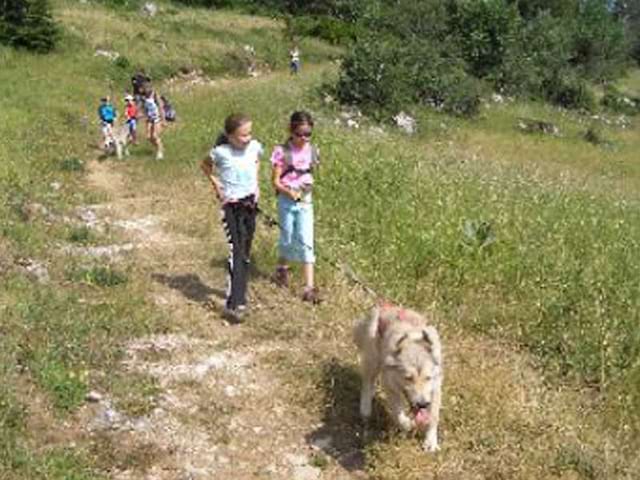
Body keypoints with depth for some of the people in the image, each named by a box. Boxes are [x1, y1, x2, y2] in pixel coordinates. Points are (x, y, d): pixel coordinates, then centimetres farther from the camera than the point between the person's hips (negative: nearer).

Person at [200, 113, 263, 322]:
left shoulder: (255, 147, -2)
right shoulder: (221, 152, -14)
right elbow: (205, 165, 6)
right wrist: (216, 184, -4)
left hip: (250, 203, 5)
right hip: (232, 205, -5)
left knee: (246, 253, 14)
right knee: (236, 252, -15)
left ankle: (240, 295, 31)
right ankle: (233, 304, -14)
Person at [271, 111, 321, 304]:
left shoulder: (312, 151, -1)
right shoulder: (282, 152, -12)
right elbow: (275, 181, -10)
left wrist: (306, 188, -2)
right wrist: (289, 192, -23)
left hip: (305, 201, 2)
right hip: (286, 201, -2)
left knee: (306, 242, -4)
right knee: (287, 239, 12)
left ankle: (309, 288, -4)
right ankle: (282, 268, 43)